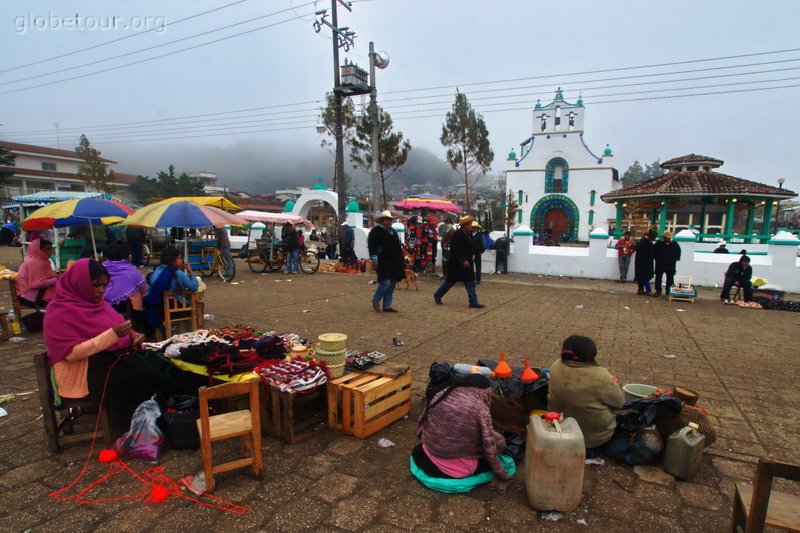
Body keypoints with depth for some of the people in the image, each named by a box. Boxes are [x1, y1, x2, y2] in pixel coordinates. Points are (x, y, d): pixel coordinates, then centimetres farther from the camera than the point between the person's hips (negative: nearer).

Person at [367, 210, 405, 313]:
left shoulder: (393, 231, 19)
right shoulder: (376, 230, -5)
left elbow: (398, 246, 24)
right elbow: (371, 245, -13)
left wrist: (401, 261, 20)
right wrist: (374, 258, -20)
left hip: (394, 262, 8)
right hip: (383, 262, -8)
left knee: (391, 284, 8)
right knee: (386, 282, -14)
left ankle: (387, 306, 17)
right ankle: (375, 300, 10)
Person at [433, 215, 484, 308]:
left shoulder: (467, 234, 12)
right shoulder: (457, 234, -17)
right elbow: (457, 248, -25)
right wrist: (463, 260, -29)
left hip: (465, 262, 9)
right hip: (456, 262, -9)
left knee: (470, 281, 4)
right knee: (450, 281, 2)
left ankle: (473, 302, 9)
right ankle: (437, 295, 20)